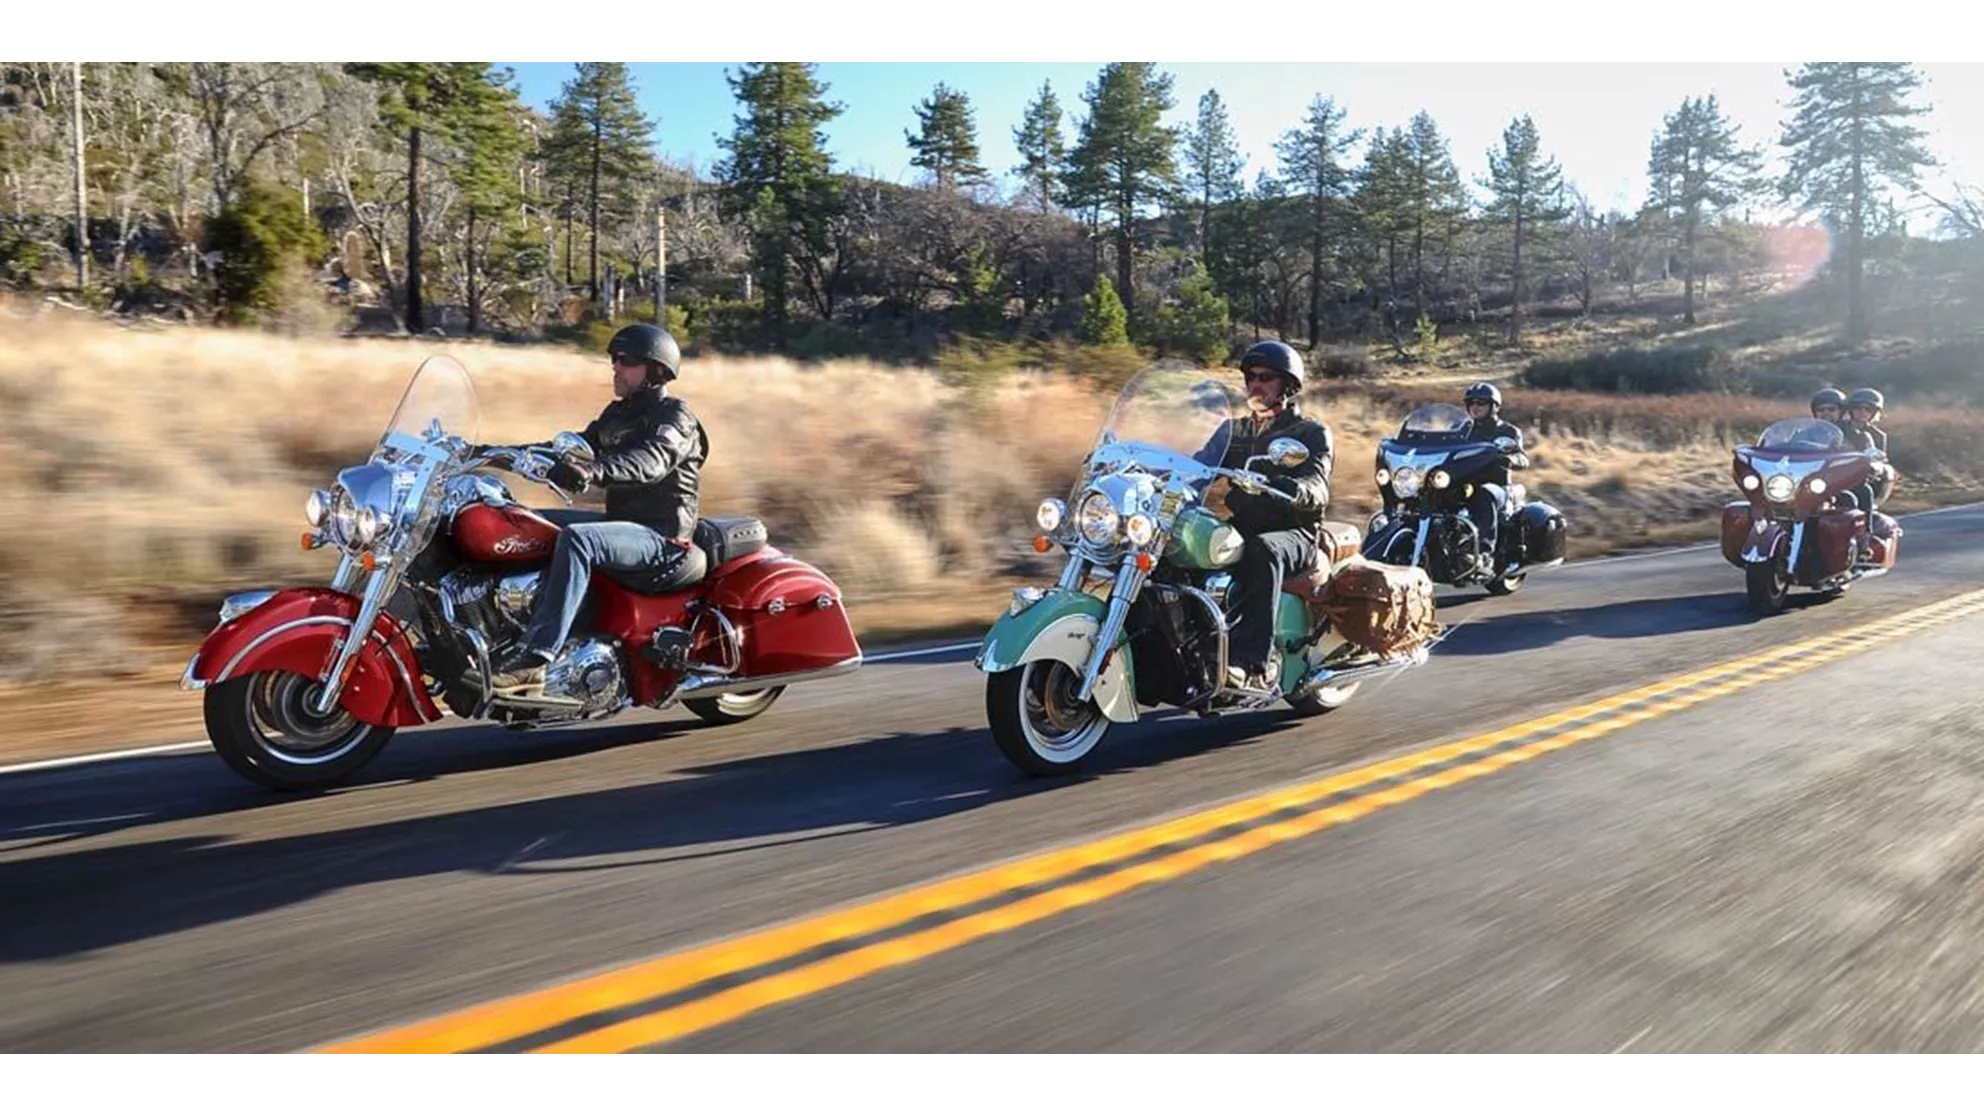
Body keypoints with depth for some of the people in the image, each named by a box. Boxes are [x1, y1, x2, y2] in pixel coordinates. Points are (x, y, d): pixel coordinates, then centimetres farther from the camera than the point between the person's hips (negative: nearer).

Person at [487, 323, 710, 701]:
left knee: (576, 539, -33)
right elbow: (581, 445, 15)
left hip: (664, 540, -9)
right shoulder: (618, 414, 20)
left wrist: (593, 471, -45)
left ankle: (533, 660, -38)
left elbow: (651, 461, -27)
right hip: (624, 527, 9)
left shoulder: (675, 416, -7)